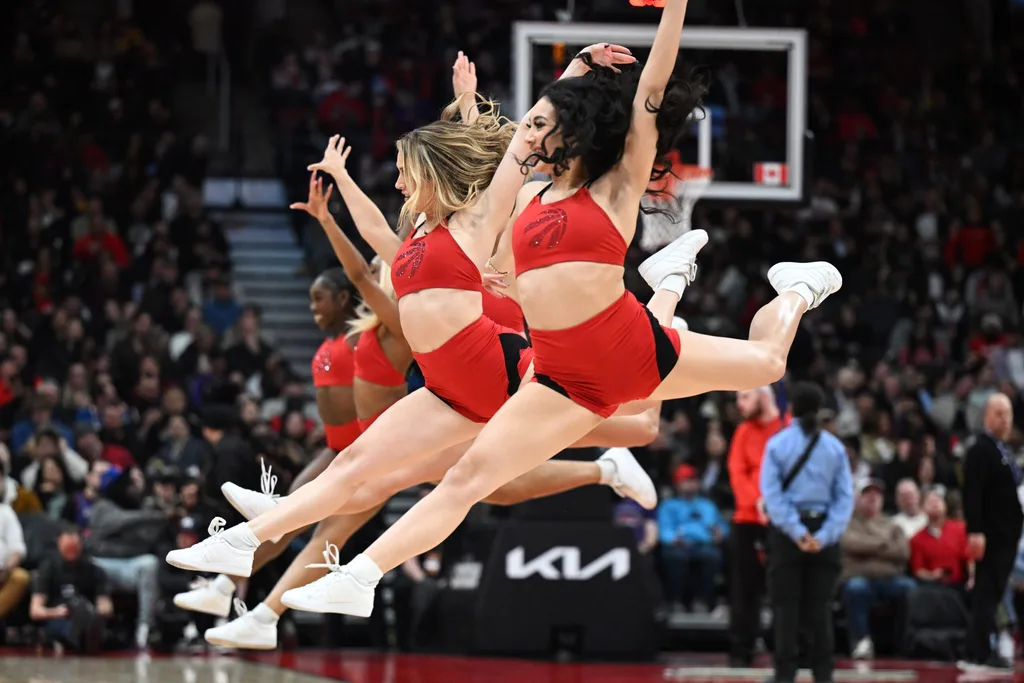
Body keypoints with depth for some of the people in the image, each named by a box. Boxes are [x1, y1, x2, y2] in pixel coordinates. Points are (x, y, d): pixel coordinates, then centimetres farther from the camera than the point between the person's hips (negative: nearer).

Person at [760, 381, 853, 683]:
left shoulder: (777, 444, -4)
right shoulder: (835, 447, 2)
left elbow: (772, 493, -10)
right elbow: (845, 496, -3)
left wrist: (797, 532, -13)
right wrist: (824, 535, -8)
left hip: (786, 532, -2)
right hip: (823, 530, 2)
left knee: (786, 605, 2)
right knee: (820, 605, 8)